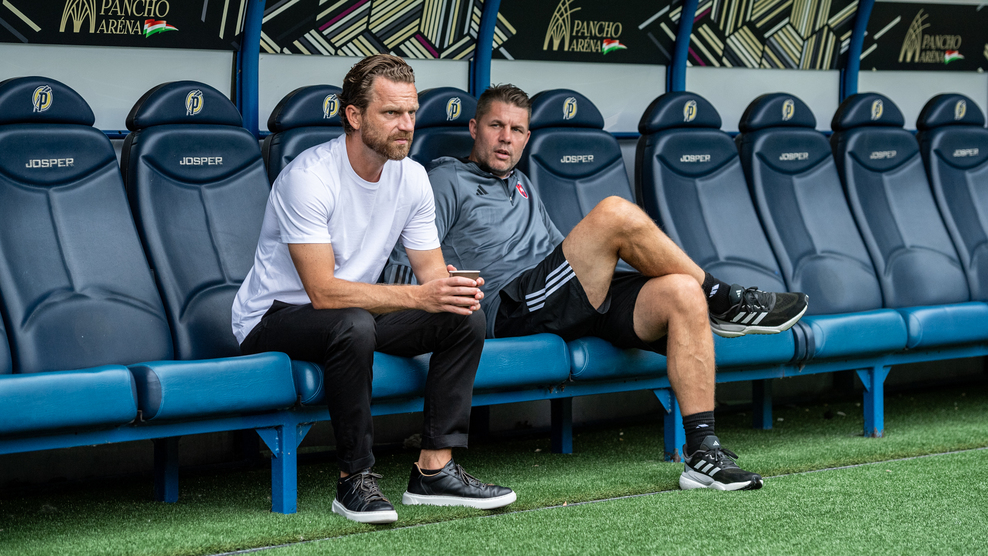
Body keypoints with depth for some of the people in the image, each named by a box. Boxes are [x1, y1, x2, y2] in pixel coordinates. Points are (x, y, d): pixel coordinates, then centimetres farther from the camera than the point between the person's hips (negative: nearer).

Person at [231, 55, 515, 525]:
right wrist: (419, 296, -35)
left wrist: (453, 286, -25)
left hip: (354, 317, 7)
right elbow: (323, 292, -29)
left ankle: (434, 470, -10)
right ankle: (355, 480, -25)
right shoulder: (308, 177, -24)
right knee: (353, 324, -39)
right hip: (274, 320, -7)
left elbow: (432, 271, 1)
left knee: (465, 317, -12)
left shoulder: (411, 177, -2)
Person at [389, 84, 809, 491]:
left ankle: (703, 453, -27)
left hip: (576, 303, 7)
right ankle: (727, 303, -8)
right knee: (616, 213, -26)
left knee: (683, 293, -20)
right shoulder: (447, 181, 11)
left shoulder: (521, 185, 34)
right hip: (511, 309, -7)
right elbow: (407, 262, -1)